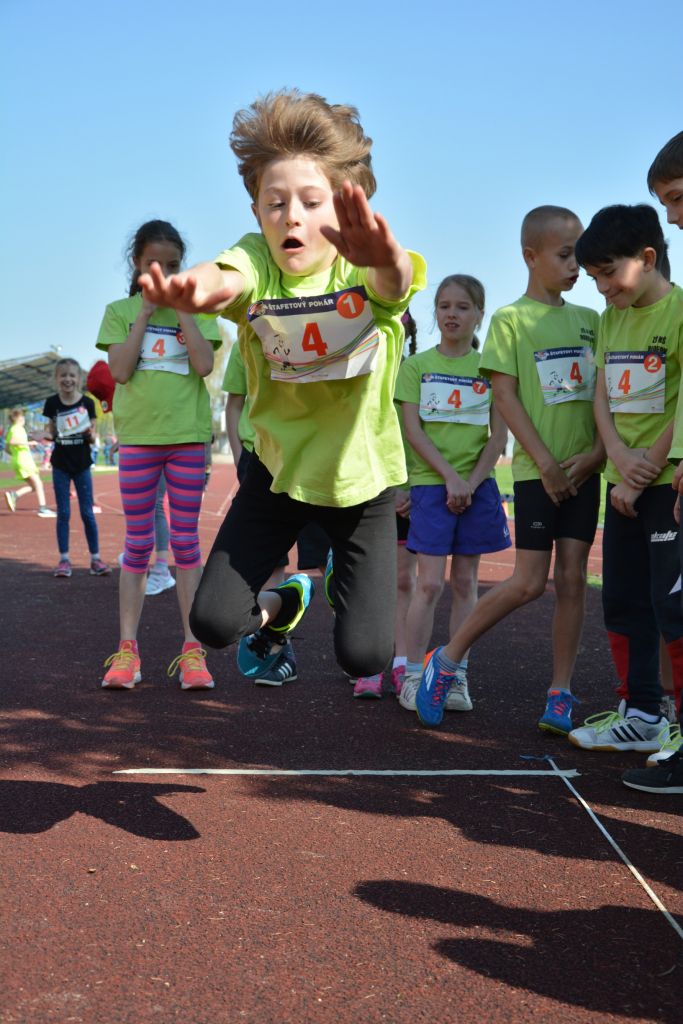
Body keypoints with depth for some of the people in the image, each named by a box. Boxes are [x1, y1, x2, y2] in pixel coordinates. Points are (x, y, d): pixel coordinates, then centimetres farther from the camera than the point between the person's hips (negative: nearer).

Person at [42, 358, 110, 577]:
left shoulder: (87, 403, -3)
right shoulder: (52, 403, 0)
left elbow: (92, 436, 1)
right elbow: (51, 432, 8)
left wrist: (90, 434, -21)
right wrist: (49, 435, -14)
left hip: (82, 463, -1)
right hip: (61, 463, 1)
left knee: (87, 513, 2)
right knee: (63, 513, 4)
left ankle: (95, 558, 9)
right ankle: (64, 559, 10)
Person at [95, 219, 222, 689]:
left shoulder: (196, 309, 6)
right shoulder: (120, 310, 6)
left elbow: (204, 365, -9)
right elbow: (121, 370, -8)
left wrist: (181, 308, -8)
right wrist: (146, 312, -8)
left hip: (188, 435, 0)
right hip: (138, 436, 0)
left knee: (186, 541, 2)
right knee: (138, 544, 3)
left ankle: (193, 650, 6)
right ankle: (127, 650, 8)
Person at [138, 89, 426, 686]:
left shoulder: (367, 267, -21)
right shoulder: (257, 261, -17)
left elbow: (395, 282, -46)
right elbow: (228, 277, -42)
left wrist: (386, 258, -72)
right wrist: (197, 289, -68)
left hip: (362, 474, -1)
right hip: (279, 467, 2)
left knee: (364, 655, -5)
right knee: (213, 622, -5)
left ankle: (350, 586, 32)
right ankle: (281, 606, 31)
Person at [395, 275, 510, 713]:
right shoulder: (417, 365, 3)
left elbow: (499, 436, 2)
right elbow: (413, 430, -4)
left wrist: (471, 482, -10)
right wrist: (450, 476, -13)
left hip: (478, 485, 2)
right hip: (431, 484, -2)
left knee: (465, 582, 6)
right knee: (430, 583, -6)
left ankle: (456, 676, 13)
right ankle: (413, 676, 4)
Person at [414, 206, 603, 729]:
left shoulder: (590, 320, 12)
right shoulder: (511, 320, -3)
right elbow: (505, 396, -8)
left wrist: (597, 451, -5)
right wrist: (545, 461, -13)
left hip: (584, 469, 5)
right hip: (536, 469, -4)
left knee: (573, 577, 3)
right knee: (529, 582, -5)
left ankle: (561, 693, 10)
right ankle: (447, 659, 11)